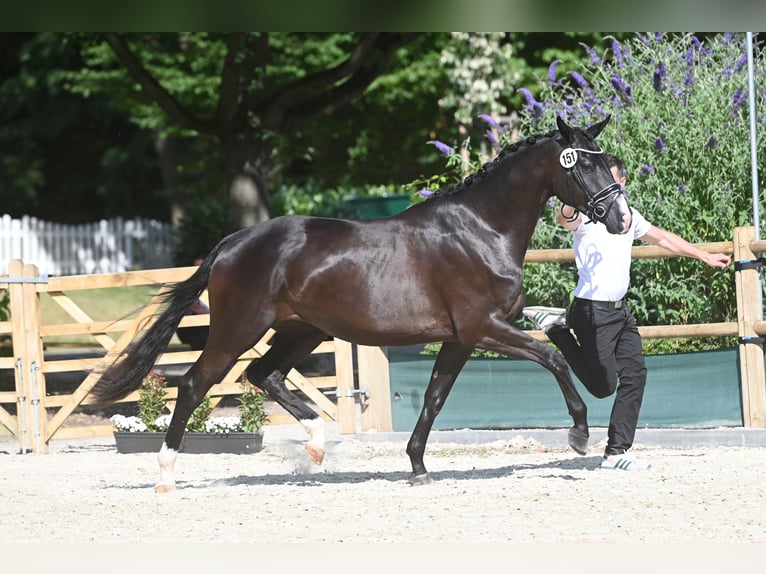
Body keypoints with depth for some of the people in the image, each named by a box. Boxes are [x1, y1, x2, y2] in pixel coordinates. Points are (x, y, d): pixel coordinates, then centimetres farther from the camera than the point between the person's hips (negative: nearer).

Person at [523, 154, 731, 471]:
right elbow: (565, 218, -37)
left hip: (620, 310, 8)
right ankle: (558, 329, 12)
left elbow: (663, 238, 25)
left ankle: (617, 451, 9)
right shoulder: (587, 214, -13)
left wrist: (705, 256, 30)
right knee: (603, 385, -6)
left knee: (635, 376, 3)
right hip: (593, 311, -8)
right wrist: (570, 207, -61)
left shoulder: (629, 215, 12)